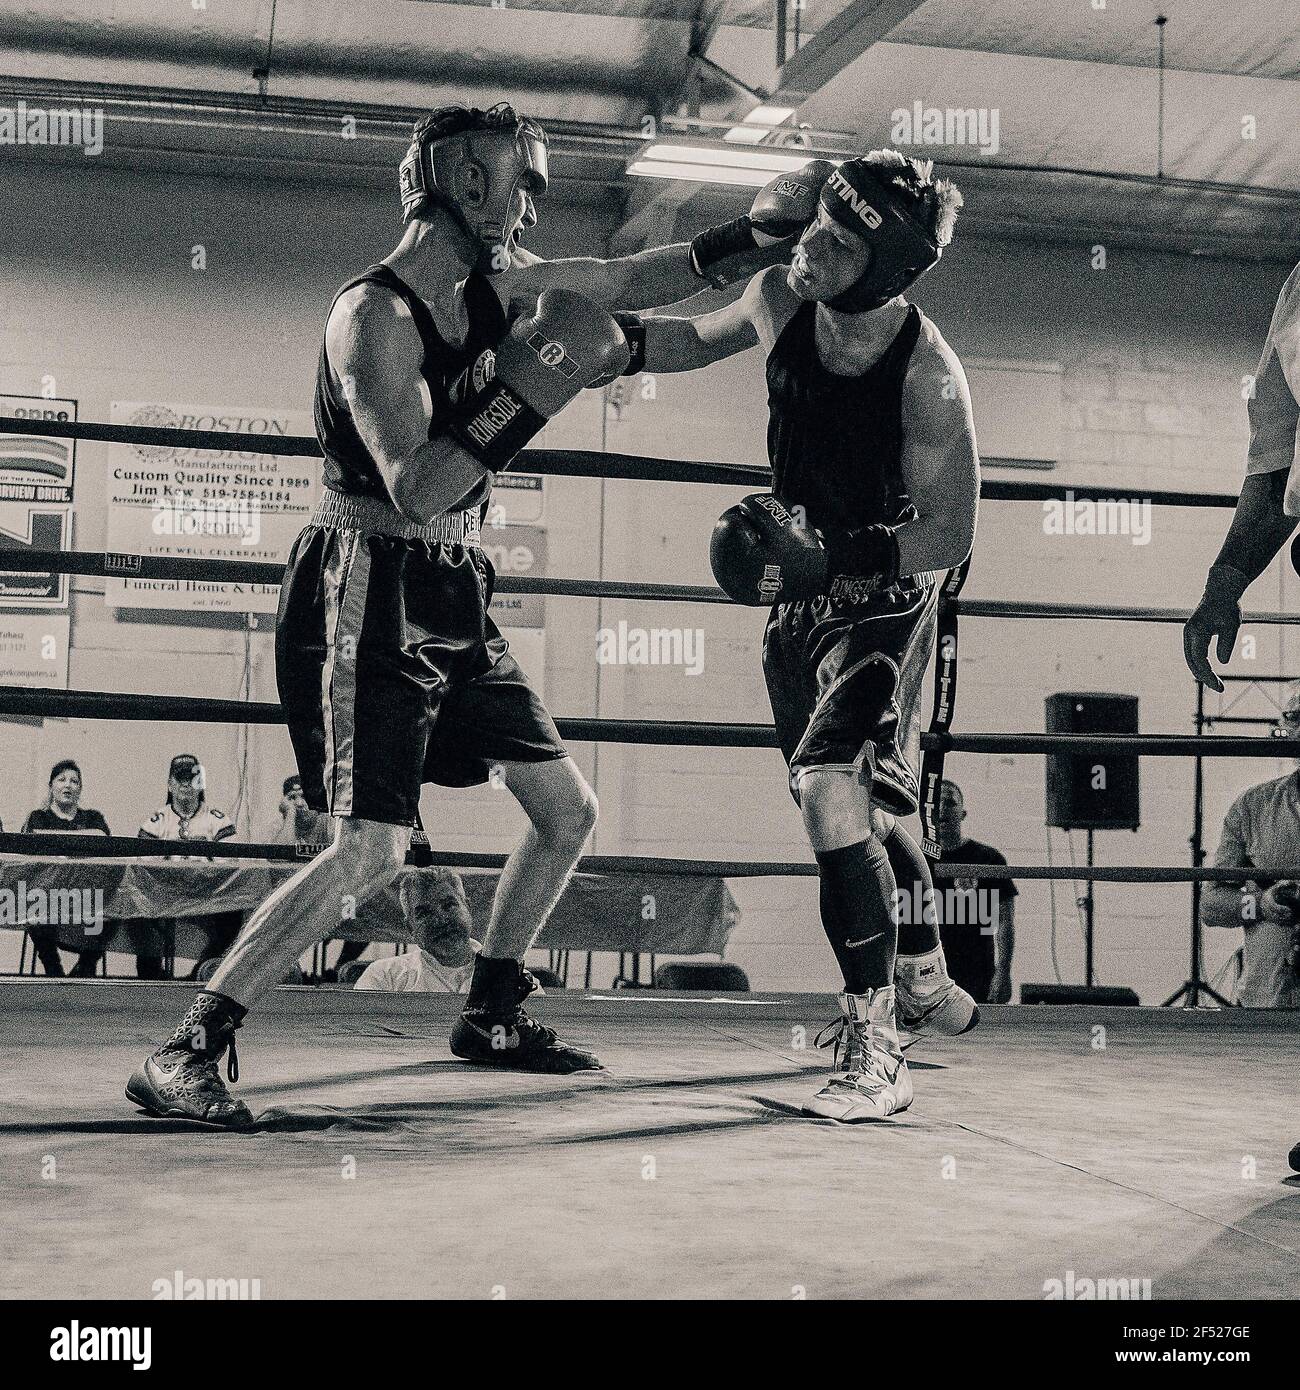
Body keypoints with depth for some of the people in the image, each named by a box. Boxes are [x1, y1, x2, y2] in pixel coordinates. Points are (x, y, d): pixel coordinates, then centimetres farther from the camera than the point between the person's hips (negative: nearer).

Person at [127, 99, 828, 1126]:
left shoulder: (494, 283, 8)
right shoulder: (375, 314, -17)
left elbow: (627, 284, 22)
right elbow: (415, 493, -27)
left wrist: (750, 241, 17)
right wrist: (524, 393, -28)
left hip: (453, 600, 9)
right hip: (370, 595, -9)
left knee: (570, 812, 11)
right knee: (373, 852, -17)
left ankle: (492, 1016, 27)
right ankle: (186, 1053, -9)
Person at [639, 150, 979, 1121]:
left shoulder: (928, 375, -26)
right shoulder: (784, 301, -10)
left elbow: (950, 537, -22)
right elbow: (694, 341, 12)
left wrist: (833, 556, -32)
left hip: (883, 597, -7)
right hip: (800, 597, 7)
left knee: (831, 790, -23)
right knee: (863, 806, 20)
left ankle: (875, 1056, -16)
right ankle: (926, 987, 44)